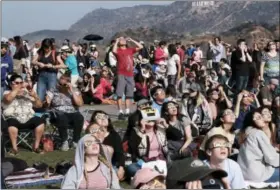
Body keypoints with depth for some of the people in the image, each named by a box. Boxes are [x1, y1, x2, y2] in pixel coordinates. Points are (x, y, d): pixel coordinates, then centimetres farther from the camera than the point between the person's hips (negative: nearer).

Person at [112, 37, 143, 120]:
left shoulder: (130, 50, 15)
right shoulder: (118, 50, 2)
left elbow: (140, 47, 12)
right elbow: (114, 51, -21)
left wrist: (131, 40, 11)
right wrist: (116, 41, -7)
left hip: (130, 75, 5)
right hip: (121, 75, -5)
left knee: (128, 95, 9)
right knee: (120, 94, -8)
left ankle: (127, 111, 16)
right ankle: (120, 112, -7)